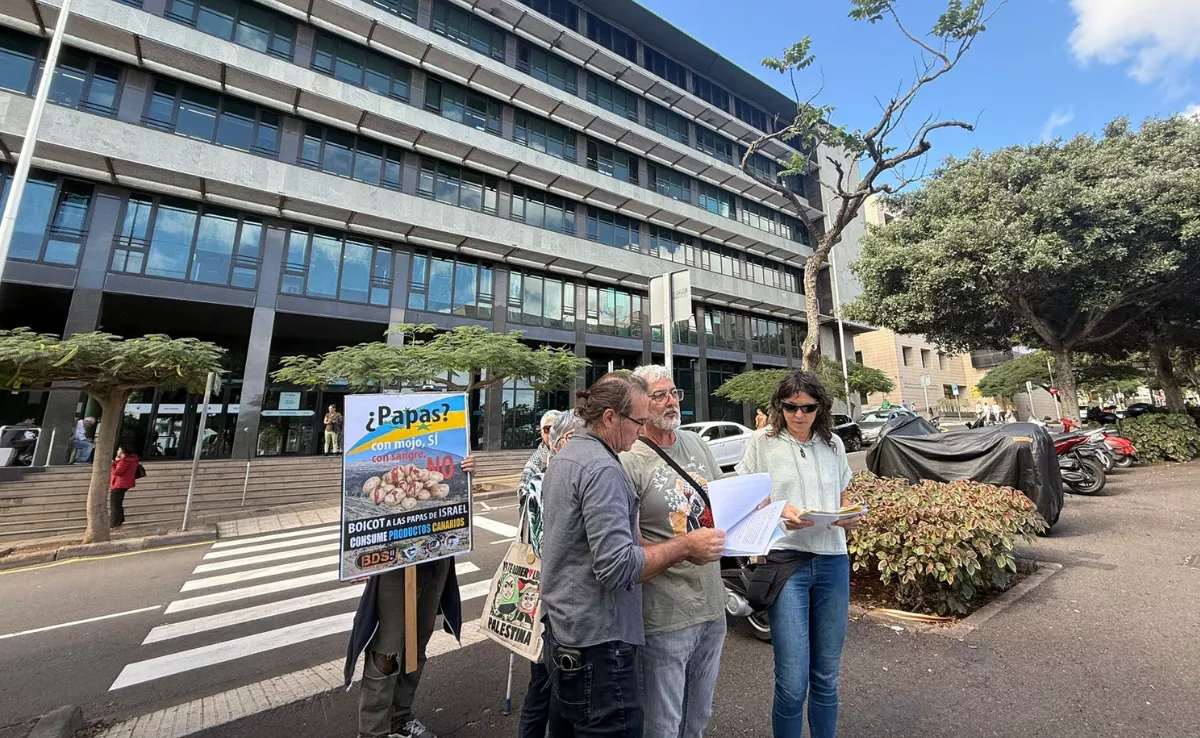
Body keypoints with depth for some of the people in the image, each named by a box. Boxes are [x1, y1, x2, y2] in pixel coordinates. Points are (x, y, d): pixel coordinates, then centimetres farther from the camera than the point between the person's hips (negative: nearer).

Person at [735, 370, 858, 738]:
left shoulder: (833, 444, 7)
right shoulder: (762, 442, -4)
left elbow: (843, 499, 18)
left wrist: (851, 516, -4)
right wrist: (779, 512, -18)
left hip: (833, 562, 4)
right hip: (785, 561, -4)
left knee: (827, 676, 16)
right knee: (793, 682, -2)